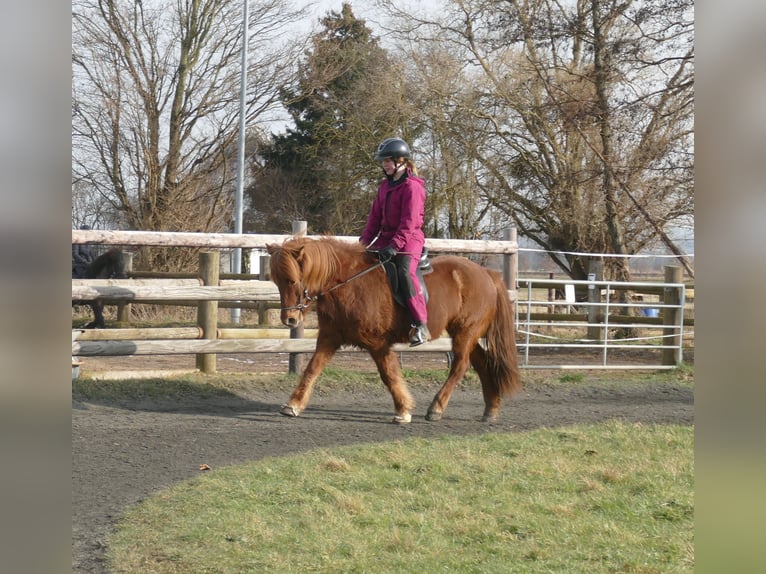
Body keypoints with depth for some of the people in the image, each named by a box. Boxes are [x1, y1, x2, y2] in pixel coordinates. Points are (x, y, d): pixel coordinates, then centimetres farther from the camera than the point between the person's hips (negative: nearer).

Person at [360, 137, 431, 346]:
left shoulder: (412, 186, -11)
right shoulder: (385, 185, 16)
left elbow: (409, 221, -19)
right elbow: (375, 217, 17)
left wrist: (395, 245, -28)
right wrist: (364, 241, 6)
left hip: (409, 239, -9)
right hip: (386, 238, 9)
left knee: (405, 272, -31)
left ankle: (421, 325, -34)